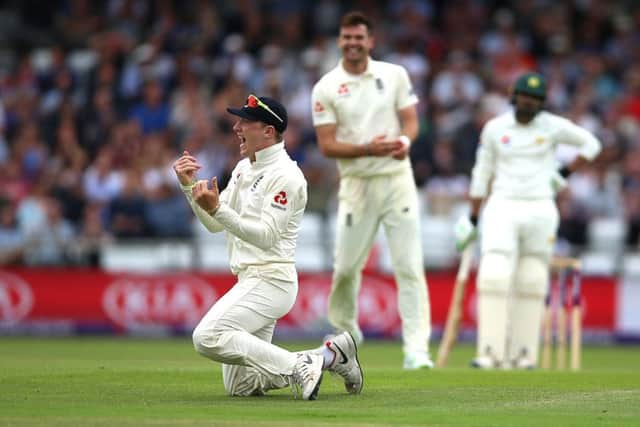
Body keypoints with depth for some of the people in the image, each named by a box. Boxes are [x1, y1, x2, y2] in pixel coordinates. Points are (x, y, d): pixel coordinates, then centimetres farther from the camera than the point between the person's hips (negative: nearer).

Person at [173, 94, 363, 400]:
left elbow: (266, 236, -21)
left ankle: (300, 366, -21)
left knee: (208, 337, -29)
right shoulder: (244, 169, 15)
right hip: (250, 280, 10)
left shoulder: (285, 175, -13)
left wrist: (217, 208, -29)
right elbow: (215, 225, 15)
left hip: (270, 280, -10)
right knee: (240, 386, 8)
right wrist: (189, 185, 1)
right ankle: (329, 356, 16)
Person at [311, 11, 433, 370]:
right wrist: (367, 149, -20)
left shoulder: (395, 75, 5)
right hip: (356, 184, 0)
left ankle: (416, 349, -10)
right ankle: (344, 332, 30)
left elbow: (411, 121, 5)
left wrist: (404, 141, -19)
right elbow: (327, 145, -4)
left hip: (397, 179, 0)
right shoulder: (326, 88, 0)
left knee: (410, 265, -8)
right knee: (346, 266, 5)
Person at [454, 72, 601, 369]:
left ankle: (522, 353, 9)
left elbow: (591, 144, 13)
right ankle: (491, 352, -16)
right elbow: (482, 174, 11)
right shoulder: (495, 128, 5)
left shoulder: (553, 126, 1)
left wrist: (565, 173, 2)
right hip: (502, 209, 0)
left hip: (540, 209, 0)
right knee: (493, 277, -14)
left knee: (531, 283, 3)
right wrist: (472, 218, 11)